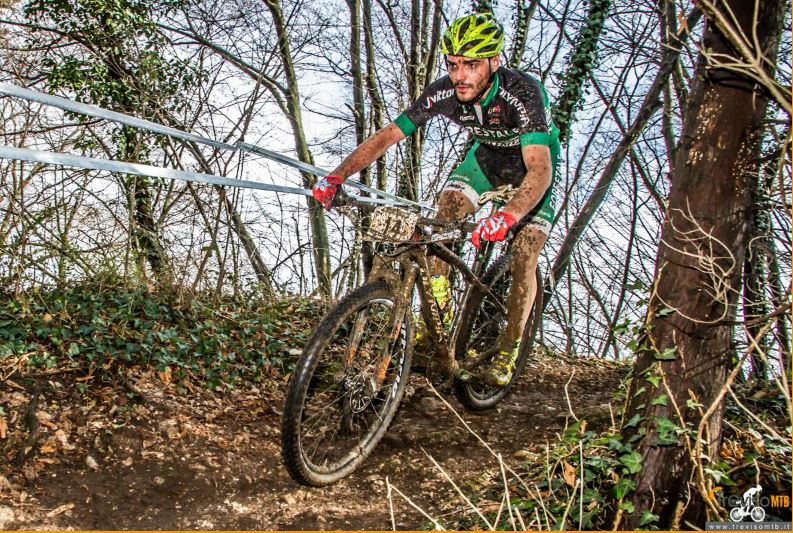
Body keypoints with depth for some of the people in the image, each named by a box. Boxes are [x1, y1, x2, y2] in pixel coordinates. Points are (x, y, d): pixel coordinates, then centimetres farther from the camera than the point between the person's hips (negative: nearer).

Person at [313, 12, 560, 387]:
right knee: (444, 215, -20)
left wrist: (506, 217, -68)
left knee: (524, 259, -12)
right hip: (487, 156, 4)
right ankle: (438, 313, -4)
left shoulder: (523, 93, -39)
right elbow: (387, 135, -24)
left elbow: (540, 168, -49)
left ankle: (508, 351, 5)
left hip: (532, 166, -4)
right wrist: (337, 177, -37)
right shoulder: (443, 93, -26)